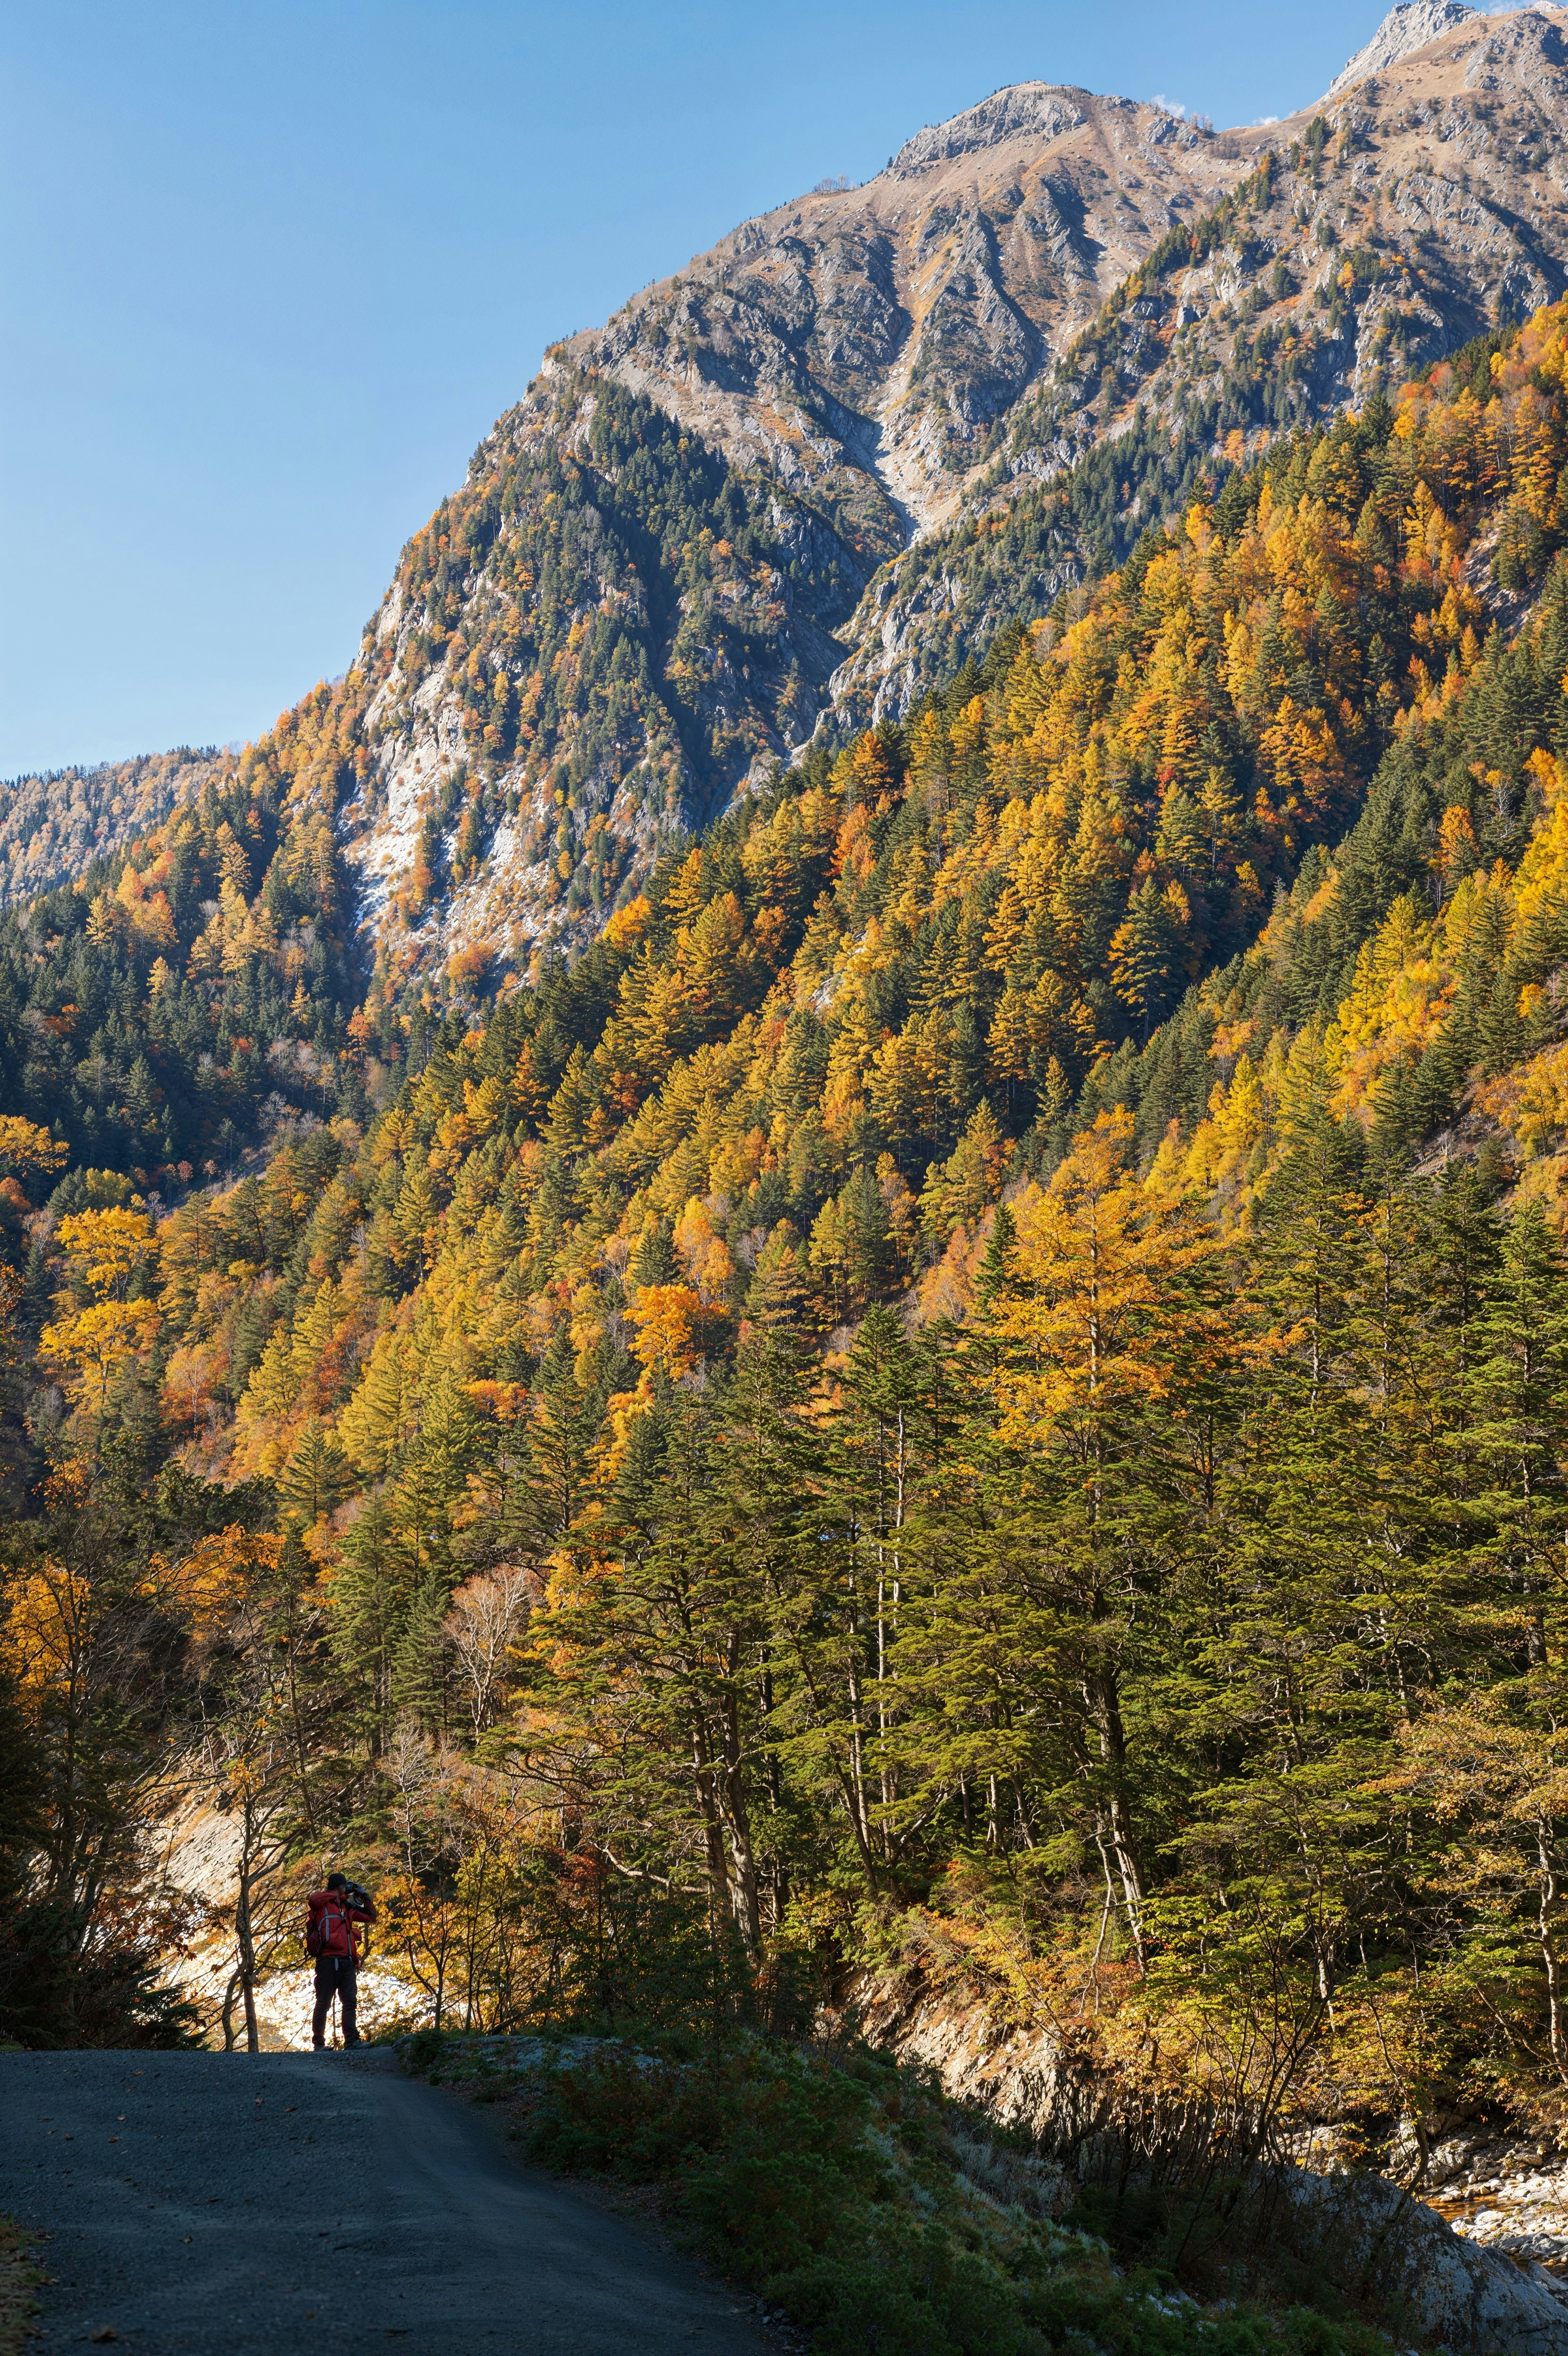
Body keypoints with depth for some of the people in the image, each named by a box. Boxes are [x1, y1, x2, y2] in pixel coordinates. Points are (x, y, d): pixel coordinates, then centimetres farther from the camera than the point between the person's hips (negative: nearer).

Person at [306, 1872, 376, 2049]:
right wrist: (342, 1894, -6)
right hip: (329, 1960, -7)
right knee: (324, 2003, -3)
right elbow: (314, 1898, -19)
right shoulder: (322, 1904, 5)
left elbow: (370, 1916, 35)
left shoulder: (347, 1907, 25)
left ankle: (352, 2040, -8)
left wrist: (364, 1895, 24)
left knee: (351, 2002, -3)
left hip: (348, 1962, 7)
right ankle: (318, 2043, 0)